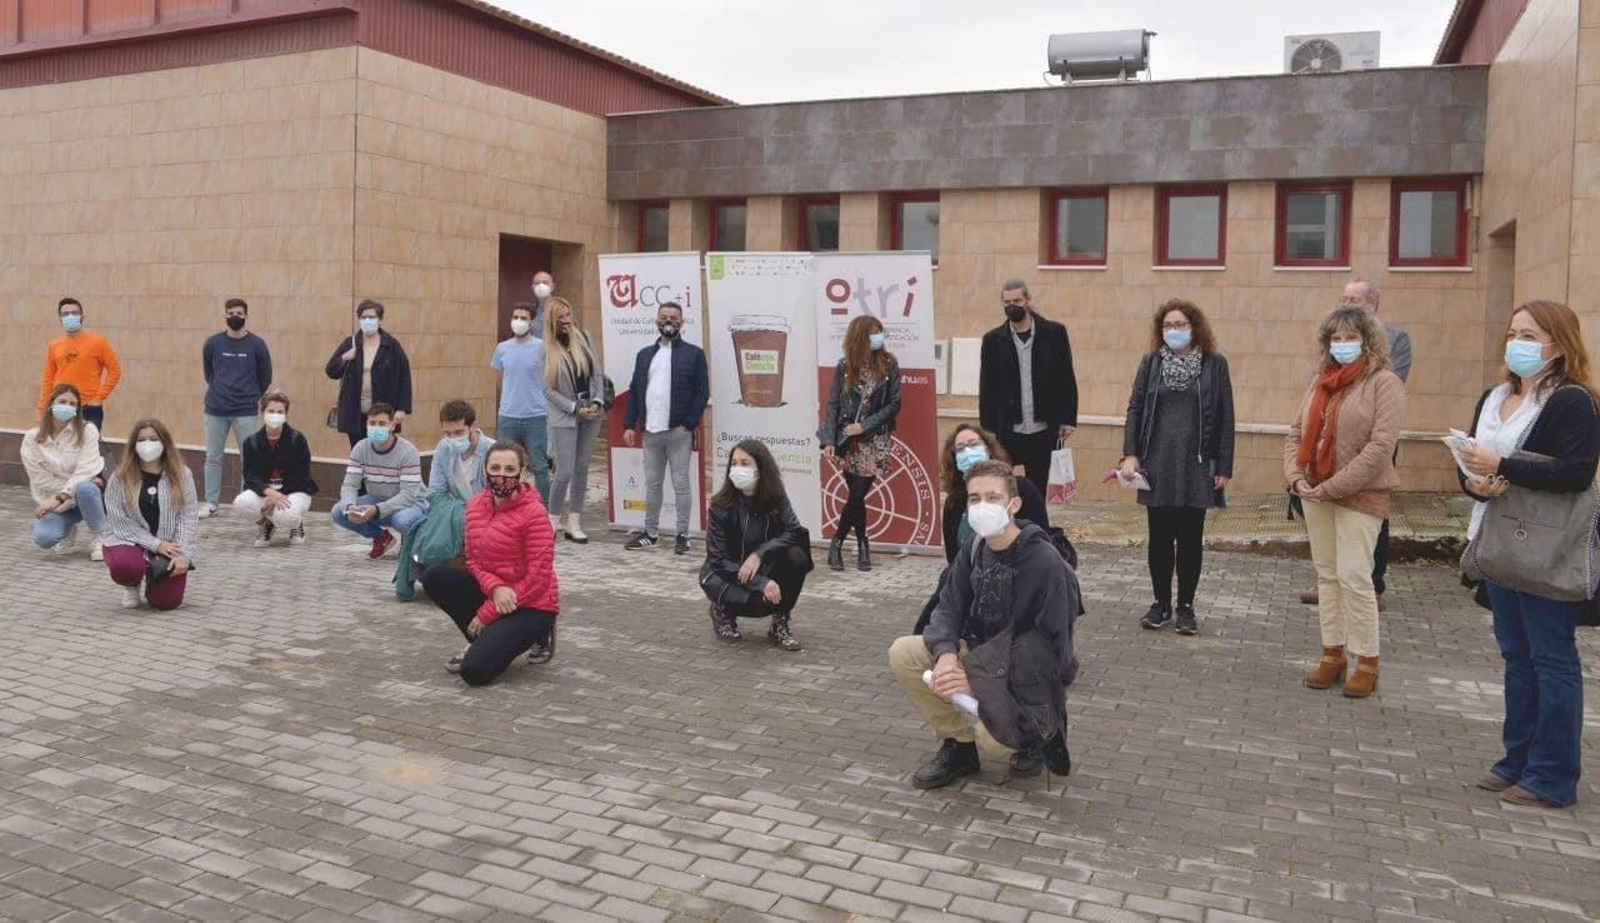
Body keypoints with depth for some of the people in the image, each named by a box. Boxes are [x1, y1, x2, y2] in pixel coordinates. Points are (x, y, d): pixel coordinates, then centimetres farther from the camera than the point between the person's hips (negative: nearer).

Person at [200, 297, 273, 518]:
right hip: (215, 410, 2)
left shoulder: (257, 345, -1)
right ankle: (210, 504, 14)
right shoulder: (213, 343, 3)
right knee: (213, 458, 6)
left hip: (246, 412, -2)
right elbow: (209, 373, 17)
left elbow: (265, 378, 9)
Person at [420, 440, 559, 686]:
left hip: (532, 604, -6)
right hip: (493, 593, 6)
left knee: (475, 670, -20)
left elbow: (538, 578, -19)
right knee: (435, 577, -13)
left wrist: (487, 613, -15)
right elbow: (474, 560, 4)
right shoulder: (476, 505, 1)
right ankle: (482, 639, 4)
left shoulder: (534, 512, -20)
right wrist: (495, 588, -20)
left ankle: (536, 633, 6)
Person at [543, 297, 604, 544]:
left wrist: (597, 402, -7)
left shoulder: (583, 338, 4)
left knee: (582, 469, 7)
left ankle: (574, 524, 13)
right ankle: (553, 522, 11)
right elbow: (548, 389, -7)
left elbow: (597, 373, 6)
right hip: (564, 416, -4)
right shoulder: (546, 348, -6)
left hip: (591, 412, 4)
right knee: (565, 472, -7)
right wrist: (575, 408, -11)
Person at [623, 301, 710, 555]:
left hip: (679, 431, -4)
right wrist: (629, 425, 5)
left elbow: (702, 392, -3)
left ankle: (682, 535, 7)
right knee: (652, 484, 11)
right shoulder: (644, 355, 16)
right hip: (650, 431, 4)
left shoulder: (694, 353, 3)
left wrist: (689, 424, -11)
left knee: (681, 484, 0)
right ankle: (650, 533, 20)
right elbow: (634, 391, 13)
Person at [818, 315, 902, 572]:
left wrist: (864, 425, -11)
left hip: (874, 440, -1)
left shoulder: (888, 365, -3)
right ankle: (863, 546, 19)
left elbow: (894, 405, -4)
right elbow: (833, 404, 1)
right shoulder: (844, 367, 1)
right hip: (848, 441, 1)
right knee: (856, 496, 2)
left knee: (857, 495, -8)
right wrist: (829, 440, -8)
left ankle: (837, 543, 11)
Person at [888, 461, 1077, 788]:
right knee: (903, 653, -12)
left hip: (1028, 674, -6)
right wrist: (946, 652, -26)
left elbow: (1050, 646, -24)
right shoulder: (973, 551, -2)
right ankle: (958, 747, 2)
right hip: (981, 654, 7)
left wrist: (979, 681, -29)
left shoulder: (1044, 562, -23)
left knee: (992, 735, -34)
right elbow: (949, 608, -2)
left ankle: (1035, 733, 4)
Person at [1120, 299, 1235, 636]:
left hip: (1196, 465, -1)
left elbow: (1225, 418, 0)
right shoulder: (1151, 362, 6)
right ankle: (1161, 602, 20)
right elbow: (1135, 409, 5)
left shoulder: (1215, 364, 1)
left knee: (1190, 538, 5)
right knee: (1160, 537, 7)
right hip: (1157, 464, 1)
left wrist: (1224, 467, -3)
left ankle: (1186, 605, 16)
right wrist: (1130, 454, -6)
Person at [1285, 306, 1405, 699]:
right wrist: (1295, 476, -4)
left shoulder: (1384, 382, -8)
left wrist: (1334, 487, -17)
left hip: (1359, 495, -6)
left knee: (1353, 576, -8)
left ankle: (1367, 662, 5)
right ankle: (1332, 654, 18)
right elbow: (1297, 432, 13)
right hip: (1316, 492, 6)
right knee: (1326, 574, 10)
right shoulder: (1320, 381, 12)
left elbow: (1381, 446, -17)